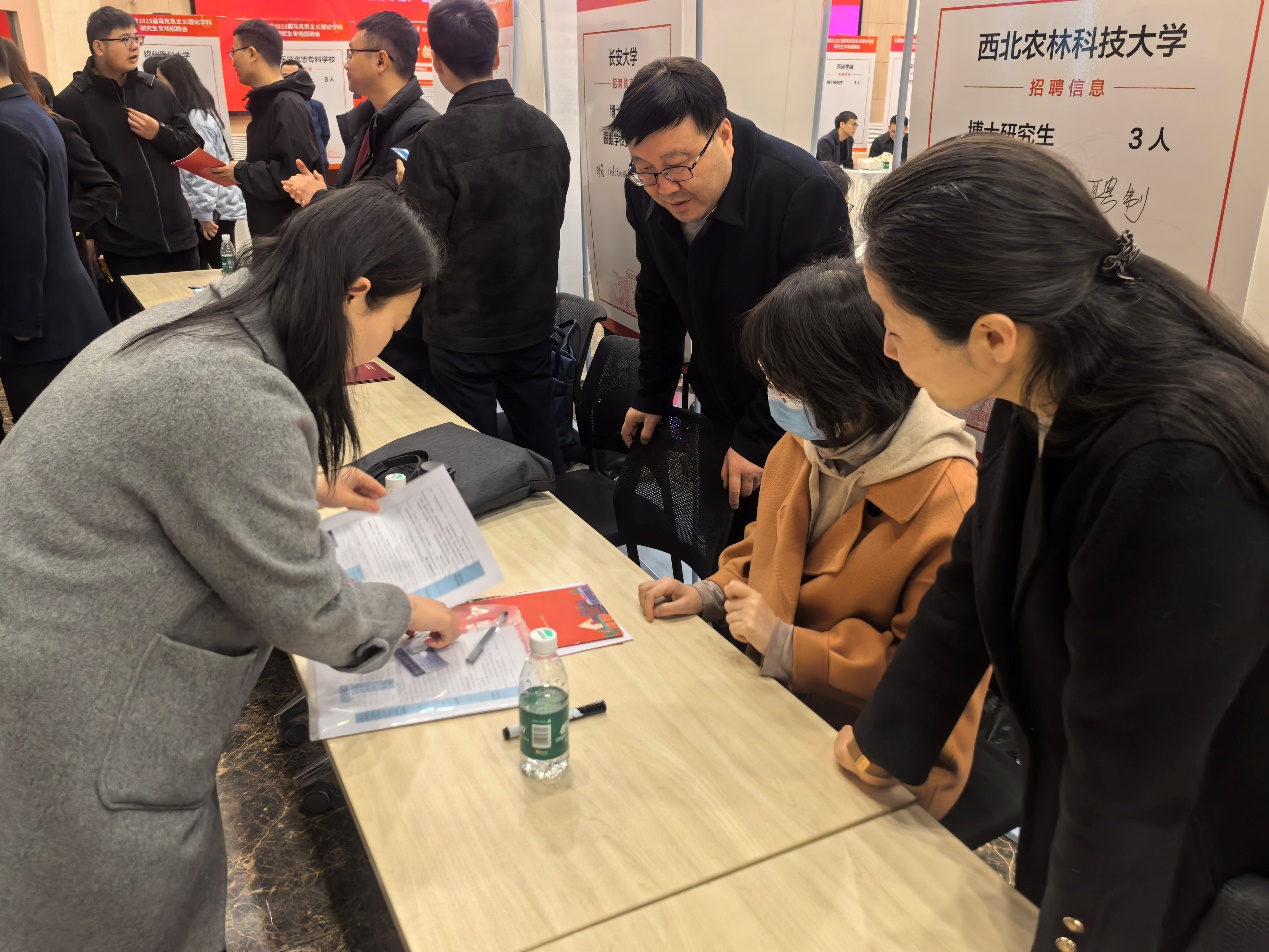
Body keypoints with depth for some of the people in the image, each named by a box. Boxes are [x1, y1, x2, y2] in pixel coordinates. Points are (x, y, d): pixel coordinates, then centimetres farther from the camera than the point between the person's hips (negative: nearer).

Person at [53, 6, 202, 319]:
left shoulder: (157, 90, 10)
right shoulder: (71, 103, -4)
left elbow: (193, 145, 13)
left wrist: (159, 133, -6)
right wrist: (89, 234, -11)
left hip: (177, 233, 5)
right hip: (123, 245, -4)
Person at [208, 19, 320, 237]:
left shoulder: (288, 104, -17)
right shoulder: (267, 101, 13)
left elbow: (295, 173, -26)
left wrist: (240, 173, -15)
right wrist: (239, 172, 3)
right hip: (266, 228, 10)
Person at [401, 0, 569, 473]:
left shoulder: (437, 140, -18)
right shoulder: (547, 130, -2)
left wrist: (409, 191, 2)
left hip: (463, 332, -5)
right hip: (534, 322, 5)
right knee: (542, 445, 18)